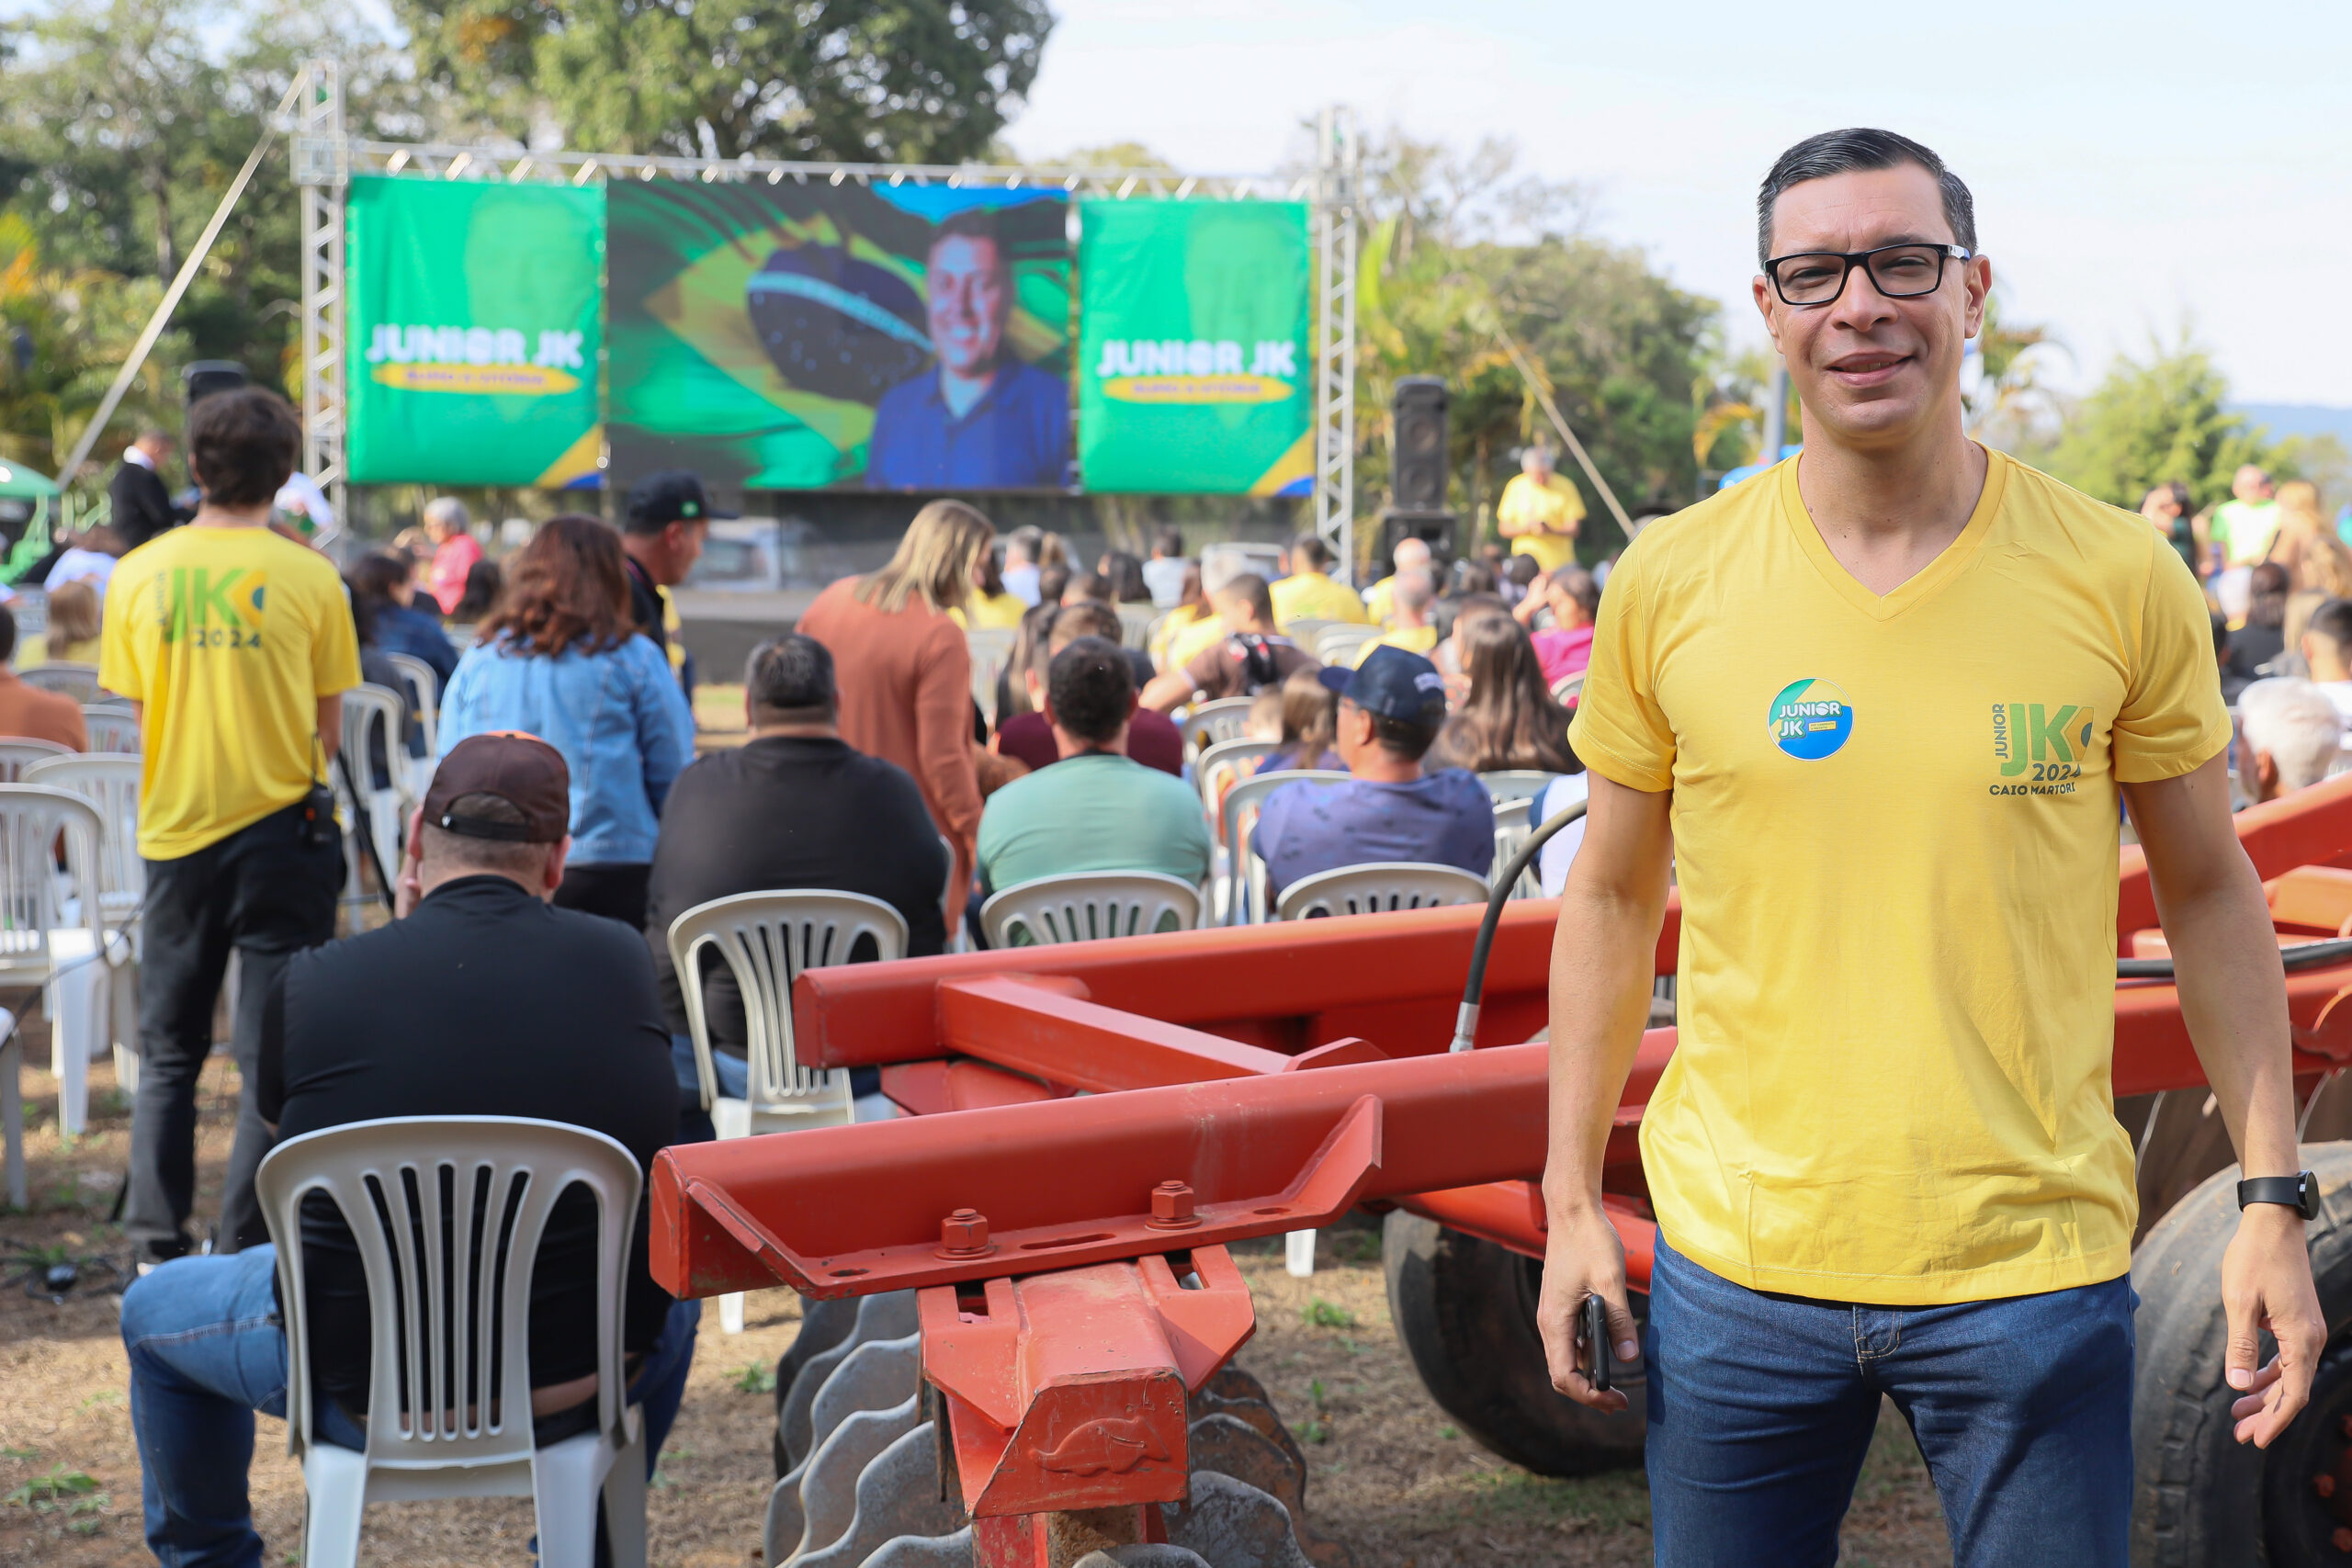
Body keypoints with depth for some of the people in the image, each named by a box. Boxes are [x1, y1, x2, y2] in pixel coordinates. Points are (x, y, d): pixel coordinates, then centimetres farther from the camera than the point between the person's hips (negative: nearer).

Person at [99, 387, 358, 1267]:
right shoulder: (308, 578, -9)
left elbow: (135, 712, 7)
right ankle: (244, 1253, 3)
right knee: (274, 1058, 4)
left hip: (174, 831, 3)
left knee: (166, 1053, 14)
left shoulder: (137, 574, -2)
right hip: (281, 831, -3)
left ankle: (157, 1250, 15)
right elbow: (329, 732, -3)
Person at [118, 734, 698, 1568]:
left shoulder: (309, 983, -14)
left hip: (365, 1401, -1)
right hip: (581, 1393, 2)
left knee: (153, 1308, 29)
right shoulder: (622, 962, -8)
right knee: (671, 1294, 38)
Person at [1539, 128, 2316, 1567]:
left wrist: (2273, 1201, 0)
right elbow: (1614, 898, 7)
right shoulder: (1669, 583, -2)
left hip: (2033, 1269, -1)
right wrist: (1571, 1199, 5)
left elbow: (2210, 893, 4)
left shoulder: (2121, 580, -4)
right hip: (1737, 1265, 1)